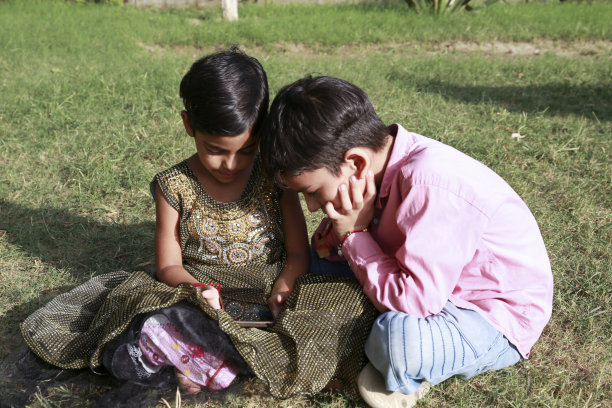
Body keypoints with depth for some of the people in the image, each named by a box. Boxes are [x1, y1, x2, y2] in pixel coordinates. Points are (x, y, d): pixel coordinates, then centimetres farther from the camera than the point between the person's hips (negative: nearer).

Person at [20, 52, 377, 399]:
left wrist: (282, 290, -21)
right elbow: (169, 265, 1)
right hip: (200, 297, -1)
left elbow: (298, 253, 0)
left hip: (269, 295, 2)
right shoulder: (174, 186, -2)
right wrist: (197, 289, -21)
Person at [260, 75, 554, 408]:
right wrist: (339, 237, -16)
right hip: (439, 290, 8)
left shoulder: (429, 185, -34)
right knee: (321, 259, 9)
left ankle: (405, 378, -2)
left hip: (497, 322, -8)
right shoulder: (380, 159, -9)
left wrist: (354, 235, -25)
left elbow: (414, 303, -33)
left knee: (397, 338, -40)